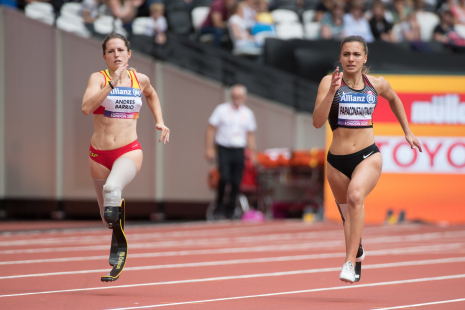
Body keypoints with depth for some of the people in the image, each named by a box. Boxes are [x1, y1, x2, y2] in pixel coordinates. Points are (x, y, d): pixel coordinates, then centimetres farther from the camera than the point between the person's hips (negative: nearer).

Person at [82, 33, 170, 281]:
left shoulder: (140, 79, 6)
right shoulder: (98, 78, -3)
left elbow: (151, 95, 31)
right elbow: (86, 107, -22)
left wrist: (159, 121, 20)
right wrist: (112, 83, -25)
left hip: (129, 151, -1)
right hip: (99, 154, 1)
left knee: (112, 188, -34)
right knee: (109, 217, 12)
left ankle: (119, 247, -20)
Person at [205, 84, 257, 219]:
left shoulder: (248, 114, 11)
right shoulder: (222, 110, 1)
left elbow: (250, 134, 18)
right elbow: (211, 129, 2)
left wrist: (252, 152, 10)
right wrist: (209, 148, -6)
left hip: (239, 151, 3)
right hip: (224, 149, -3)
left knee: (236, 183, 0)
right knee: (224, 178, -19)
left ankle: (230, 212, 11)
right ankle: (219, 208, -3)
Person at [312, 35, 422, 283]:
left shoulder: (377, 84, 3)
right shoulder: (330, 82, -5)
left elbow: (394, 100, 27)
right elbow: (317, 122, -15)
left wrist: (407, 132, 27)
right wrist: (332, 91, -26)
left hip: (368, 156, -1)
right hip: (337, 160, 1)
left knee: (355, 196, -30)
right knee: (347, 216, 12)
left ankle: (349, 262, -31)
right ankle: (358, 255, 41)